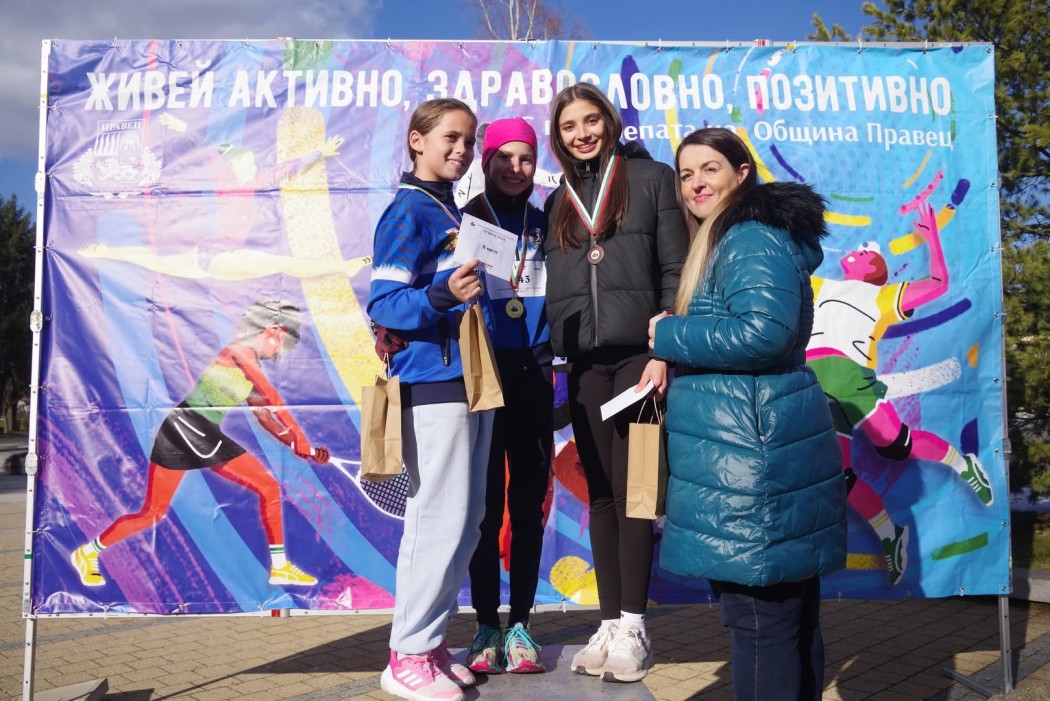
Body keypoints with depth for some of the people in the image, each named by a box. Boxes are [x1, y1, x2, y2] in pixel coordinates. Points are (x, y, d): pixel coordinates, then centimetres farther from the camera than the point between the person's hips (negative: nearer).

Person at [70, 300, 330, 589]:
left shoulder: (251, 366, 10)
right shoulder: (239, 353, -17)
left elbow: (264, 415, 13)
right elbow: (275, 400, -23)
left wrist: (302, 449, 5)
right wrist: (302, 443, -20)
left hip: (209, 440, 9)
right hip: (181, 434, -9)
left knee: (269, 488, 1)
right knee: (152, 514, 0)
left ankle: (279, 567, 9)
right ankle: (87, 553, 24)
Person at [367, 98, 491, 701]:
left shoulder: (453, 213, 18)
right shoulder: (409, 211, -7)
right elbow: (384, 304, -17)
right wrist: (443, 295, -30)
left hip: (468, 380, 9)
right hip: (432, 384, -9)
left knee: (465, 521, 11)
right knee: (440, 519, -6)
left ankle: (430, 641, 23)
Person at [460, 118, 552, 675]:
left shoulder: (543, 226, 11)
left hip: (533, 373, 3)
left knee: (529, 499, 5)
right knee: (485, 501, 2)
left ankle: (519, 624, 16)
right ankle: (486, 626, 13)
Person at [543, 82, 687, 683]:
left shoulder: (651, 179, 4)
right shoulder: (559, 201, 18)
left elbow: (676, 271, -2)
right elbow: (553, 285, 16)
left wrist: (665, 351, -11)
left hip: (638, 356, -4)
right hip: (584, 364, 4)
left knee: (631, 488, -2)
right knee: (600, 492, 7)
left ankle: (633, 625, 9)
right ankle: (610, 622, 15)